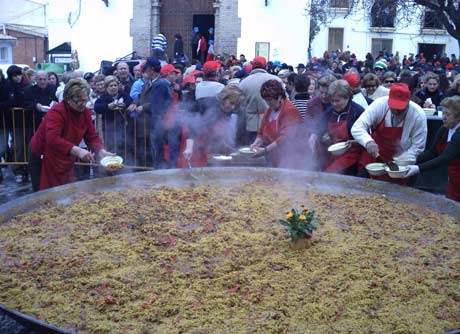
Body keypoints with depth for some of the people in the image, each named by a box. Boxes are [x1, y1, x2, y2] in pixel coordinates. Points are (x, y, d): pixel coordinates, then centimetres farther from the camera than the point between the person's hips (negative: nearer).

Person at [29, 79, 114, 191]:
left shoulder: (85, 112, -4)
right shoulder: (57, 111, -25)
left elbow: (92, 137, -2)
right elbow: (52, 139, -38)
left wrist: (102, 152, -22)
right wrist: (78, 151, -47)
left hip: (65, 162, 6)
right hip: (43, 160, -6)